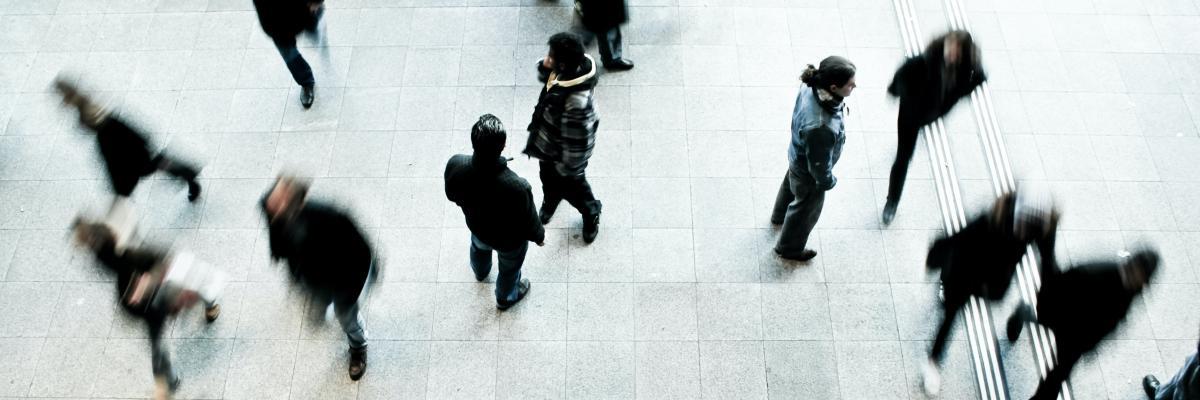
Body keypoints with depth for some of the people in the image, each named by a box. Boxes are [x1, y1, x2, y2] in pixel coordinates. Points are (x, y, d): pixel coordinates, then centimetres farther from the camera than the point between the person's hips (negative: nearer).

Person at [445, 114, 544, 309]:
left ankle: (480, 272, 73)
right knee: (509, 268, 32)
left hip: (476, 226, 4)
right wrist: (539, 236, -2)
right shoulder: (517, 187, -45)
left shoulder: (455, 165, -34)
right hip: (509, 240, -3)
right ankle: (506, 298, 63)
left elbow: (452, 195, -10)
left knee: (479, 248, 40)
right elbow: (529, 222, -25)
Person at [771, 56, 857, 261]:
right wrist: (828, 181, -8)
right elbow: (819, 164, -30)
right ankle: (790, 247, 52)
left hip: (798, 156, 7)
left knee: (791, 185, 37)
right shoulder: (820, 127, -48)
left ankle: (780, 215, 70)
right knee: (806, 208, 24)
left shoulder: (811, 87, -26)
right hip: (808, 171, -7)